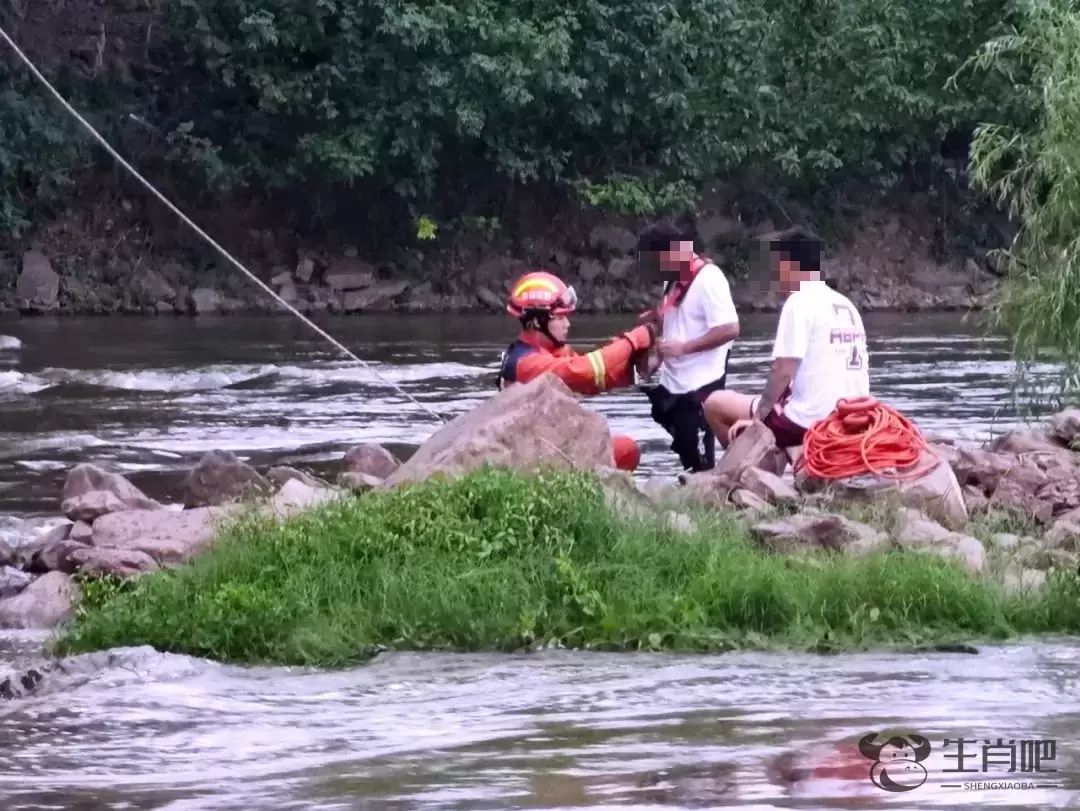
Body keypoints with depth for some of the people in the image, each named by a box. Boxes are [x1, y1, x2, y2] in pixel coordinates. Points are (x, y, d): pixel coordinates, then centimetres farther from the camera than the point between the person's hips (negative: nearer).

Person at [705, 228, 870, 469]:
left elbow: (784, 371, -16)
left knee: (716, 405, 4)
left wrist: (759, 416, -6)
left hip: (810, 419, -8)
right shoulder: (845, 305, 16)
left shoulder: (799, 302, -10)